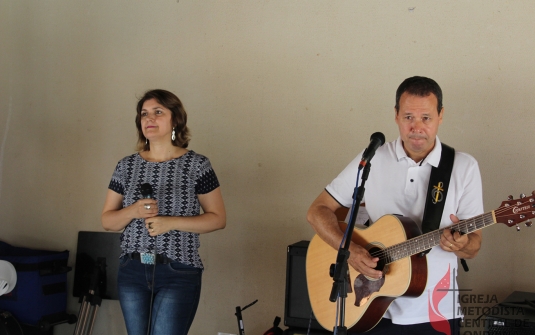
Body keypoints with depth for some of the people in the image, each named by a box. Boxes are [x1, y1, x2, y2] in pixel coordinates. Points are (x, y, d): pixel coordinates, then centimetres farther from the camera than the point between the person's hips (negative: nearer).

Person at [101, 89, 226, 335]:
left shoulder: (197, 165, -4)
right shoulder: (126, 166, 6)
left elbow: (218, 218, -3)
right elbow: (107, 221, 8)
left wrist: (171, 222, -16)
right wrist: (133, 211, -13)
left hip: (178, 274, -4)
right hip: (132, 271, 4)